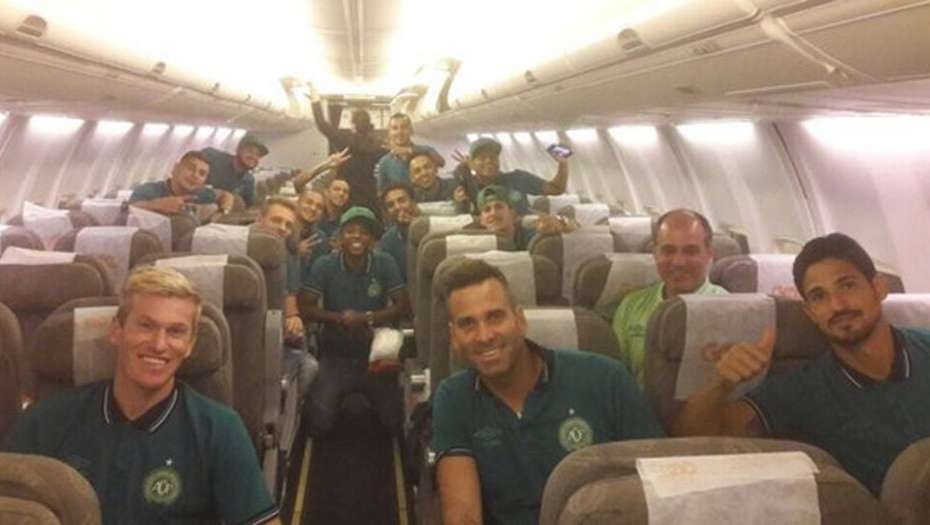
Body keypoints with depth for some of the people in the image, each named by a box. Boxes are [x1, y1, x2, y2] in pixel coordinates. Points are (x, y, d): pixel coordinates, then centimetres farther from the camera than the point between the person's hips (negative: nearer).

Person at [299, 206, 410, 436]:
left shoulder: (385, 264, -7)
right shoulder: (324, 265, -8)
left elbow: (403, 307, -10)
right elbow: (305, 308, -10)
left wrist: (367, 318, -24)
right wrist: (340, 319, -23)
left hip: (375, 353, 1)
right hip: (335, 354, 0)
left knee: (393, 422, -3)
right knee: (320, 422, -12)